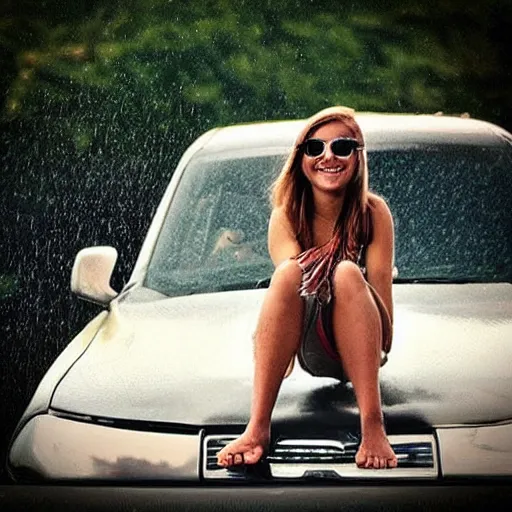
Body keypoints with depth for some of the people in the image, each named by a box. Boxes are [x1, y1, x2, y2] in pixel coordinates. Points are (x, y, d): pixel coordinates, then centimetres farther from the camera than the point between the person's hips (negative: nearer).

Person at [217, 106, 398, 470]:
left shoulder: (374, 212, -2)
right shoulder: (286, 216, -1)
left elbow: (379, 286, -9)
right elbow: (289, 285, -15)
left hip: (359, 347, -1)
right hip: (310, 351, 1)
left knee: (347, 275, -29)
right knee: (289, 273, -28)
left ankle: (373, 425, -41)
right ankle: (258, 426, -39)